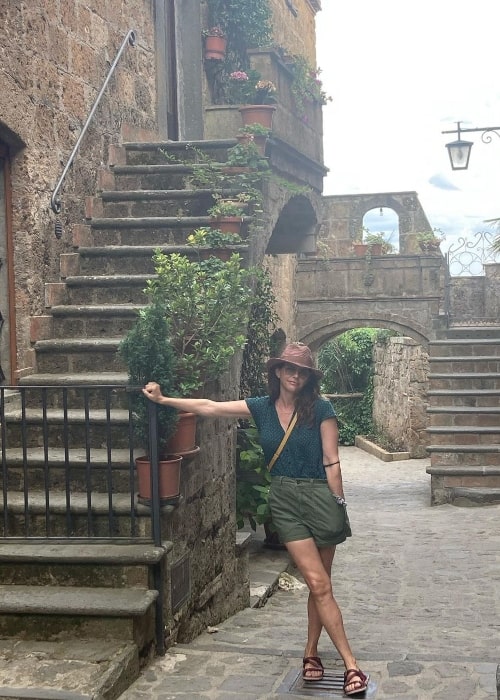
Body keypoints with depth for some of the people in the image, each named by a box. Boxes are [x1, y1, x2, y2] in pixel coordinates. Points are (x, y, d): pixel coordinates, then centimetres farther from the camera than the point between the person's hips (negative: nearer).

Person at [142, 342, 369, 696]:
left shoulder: (321, 409, -6)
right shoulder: (262, 408, 3)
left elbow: (331, 463, -6)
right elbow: (209, 407, 6)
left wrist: (338, 506, -6)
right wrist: (164, 399, 5)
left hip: (320, 495, -1)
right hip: (284, 498, 2)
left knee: (319, 584, 6)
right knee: (319, 584, -4)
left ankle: (311, 653, 23)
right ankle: (351, 664, -1)